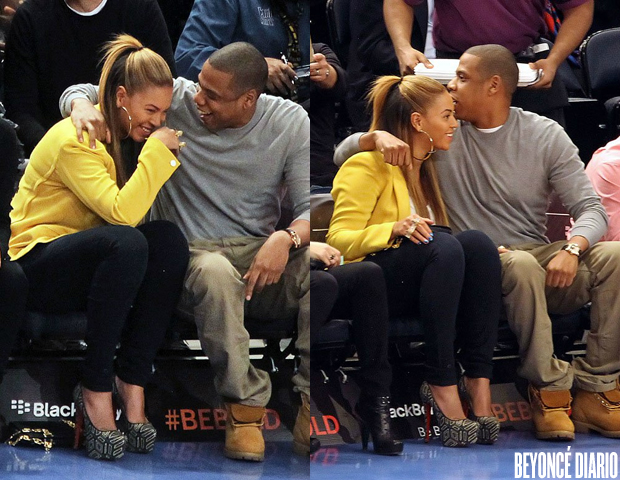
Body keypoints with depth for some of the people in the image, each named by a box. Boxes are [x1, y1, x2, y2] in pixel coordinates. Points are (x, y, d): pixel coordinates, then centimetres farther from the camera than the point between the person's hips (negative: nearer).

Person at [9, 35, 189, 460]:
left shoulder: (119, 138, 9)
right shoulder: (74, 139, -18)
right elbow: (123, 213, -30)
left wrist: (166, 155, -7)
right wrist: (156, 150, -24)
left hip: (89, 263, 8)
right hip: (37, 266, -8)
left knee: (171, 240, -19)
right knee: (125, 242, -36)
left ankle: (132, 383, -20)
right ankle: (95, 389, -26)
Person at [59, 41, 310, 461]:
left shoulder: (290, 123, 0)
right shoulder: (178, 100, -3)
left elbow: (310, 206, -4)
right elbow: (82, 92, 5)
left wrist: (286, 238, -28)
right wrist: (82, 108, -20)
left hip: (262, 254, 1)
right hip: (191, 253, -1)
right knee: (214, 273, -40)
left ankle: (312, 404, -30)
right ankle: (244, 405, -28)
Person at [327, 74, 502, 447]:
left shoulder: (426, 169, 23)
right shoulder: (367, 166, 0)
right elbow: (339, 239, -9)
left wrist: (480, 256, 13)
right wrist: (395, 229, -26)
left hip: (418, 285, 6)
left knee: (477, 242, -26)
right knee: (442, 245, -36)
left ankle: (479, 383, -35)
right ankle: (442, 385, -40)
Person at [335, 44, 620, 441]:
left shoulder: (545, 135, 7)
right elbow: (344, 154, 9)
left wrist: (572, 248, -21)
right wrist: (379, 137, -15)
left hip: (543, 261, 2)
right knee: (522, 265, -37)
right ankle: (549, 389, -28)